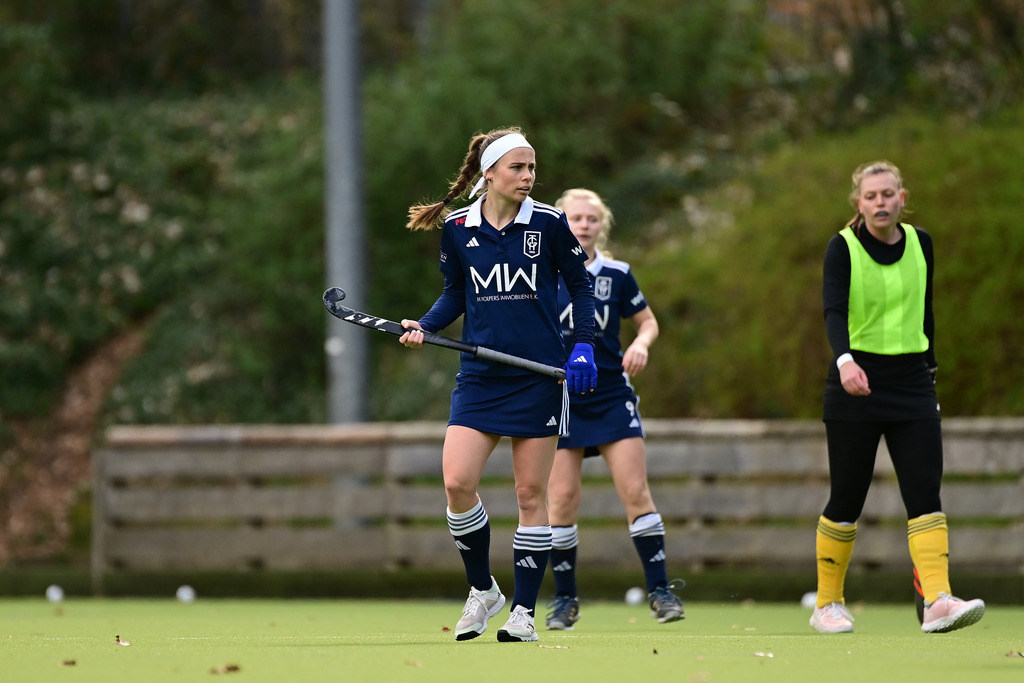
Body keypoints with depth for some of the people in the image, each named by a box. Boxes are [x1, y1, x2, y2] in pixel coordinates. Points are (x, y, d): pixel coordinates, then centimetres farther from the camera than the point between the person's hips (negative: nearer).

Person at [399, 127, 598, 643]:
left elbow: (581, 285, 7)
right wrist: (425, 326, -3)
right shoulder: (458, 228, 2)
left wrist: (583, 346, -4)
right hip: (480, 374, 2)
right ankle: (482, 591, 11)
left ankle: (524, 612, 7)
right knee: (457, 483, -11)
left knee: (531, 492, 0)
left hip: (540, 375, -2)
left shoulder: (549, 223, -3)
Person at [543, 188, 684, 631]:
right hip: (560, 400, -1)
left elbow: (647, 320, 14)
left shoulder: (616, 274, 3)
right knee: (561, 498, -5)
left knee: (635, 491, -7)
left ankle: (659, 590, -1)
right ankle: (564, 599, 7)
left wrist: (641, 344, -7)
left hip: (612, 398, 1)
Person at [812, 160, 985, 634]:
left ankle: (937, 602, -20)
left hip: (911, 382, 3)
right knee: (847, 500, 1)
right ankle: (827, 604, 16)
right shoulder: (843, 247, -7)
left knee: (925, 493, -10)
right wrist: (845, 360, -38)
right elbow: (834, 310, -21)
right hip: (857, 382, -3)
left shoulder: (920, 244, 7)